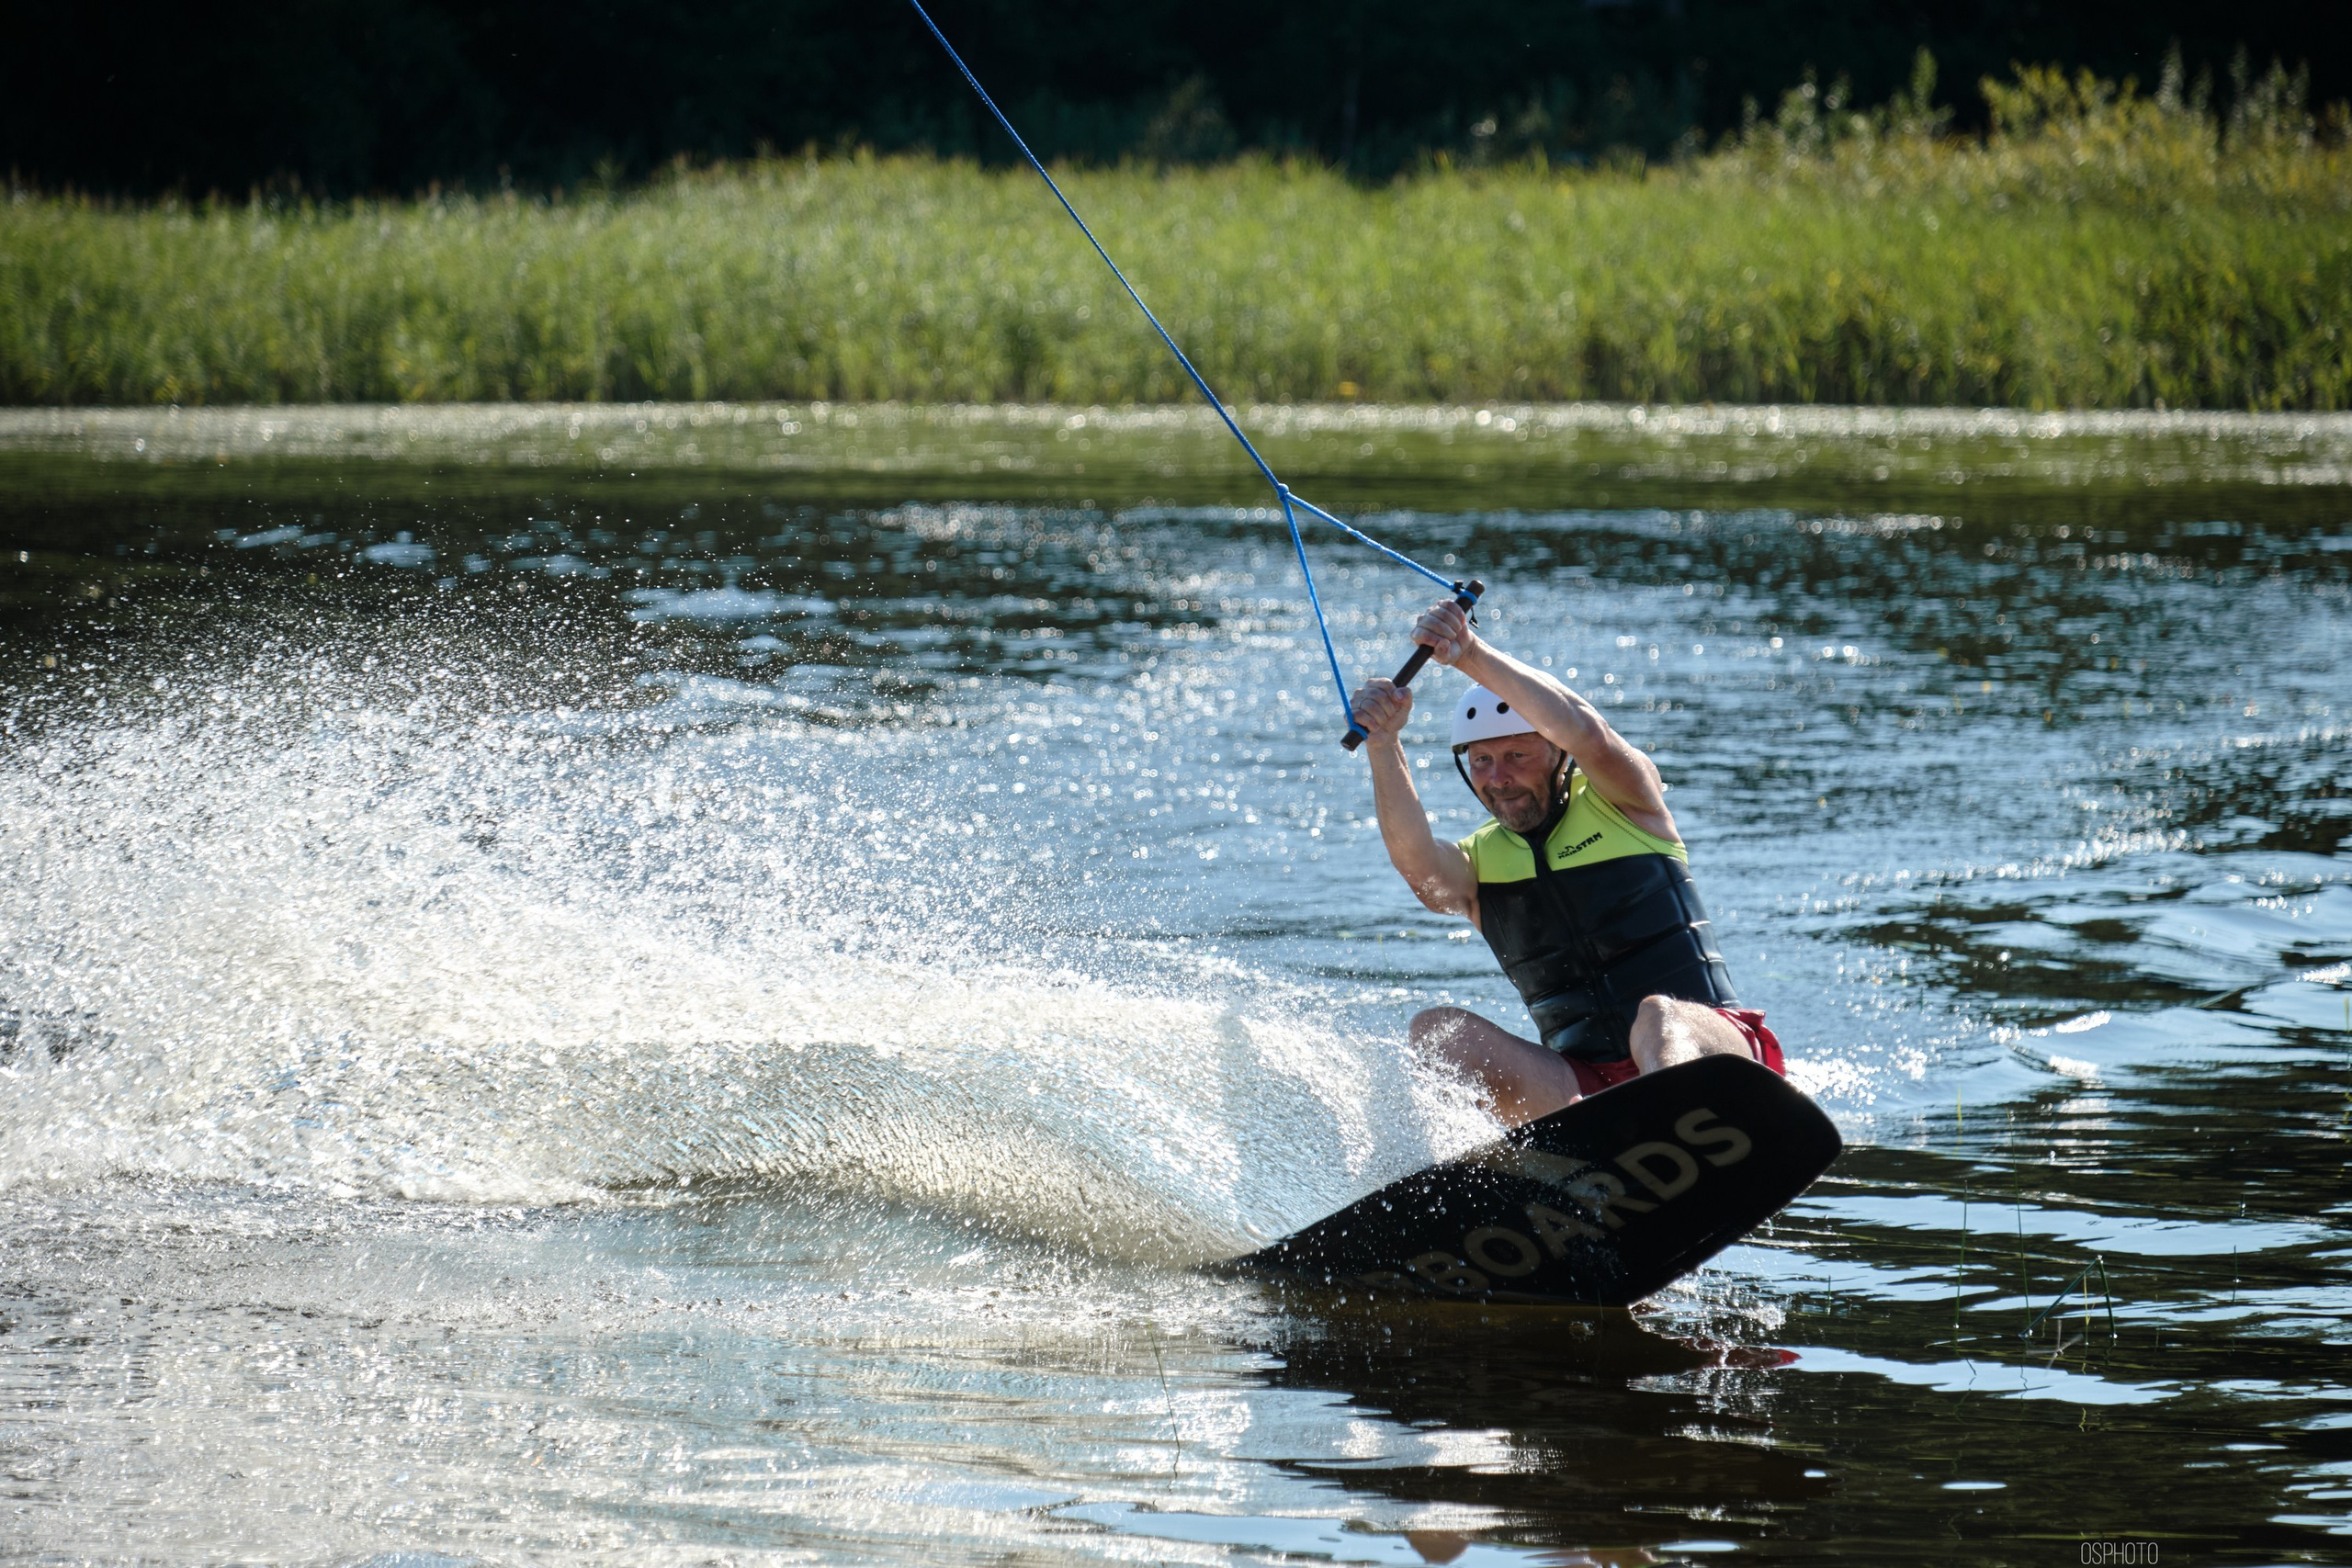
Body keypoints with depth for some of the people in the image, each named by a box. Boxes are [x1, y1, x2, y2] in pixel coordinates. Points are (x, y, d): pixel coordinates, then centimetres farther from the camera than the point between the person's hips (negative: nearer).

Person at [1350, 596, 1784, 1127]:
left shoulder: (1626, 803, 6)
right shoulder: (1478, 863, 13)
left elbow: (1585, 733, -18)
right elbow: (1416, 859, -13)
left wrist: (1473, 656, -30)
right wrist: (1384, 744, -29)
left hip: (1711, 1053, -4)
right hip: (1585, 1086, 4)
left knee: (1659, 1017, -38)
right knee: (1436, 1031, -17)